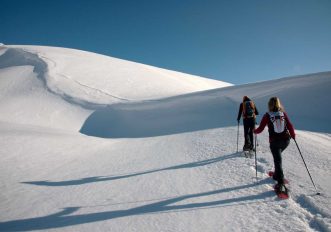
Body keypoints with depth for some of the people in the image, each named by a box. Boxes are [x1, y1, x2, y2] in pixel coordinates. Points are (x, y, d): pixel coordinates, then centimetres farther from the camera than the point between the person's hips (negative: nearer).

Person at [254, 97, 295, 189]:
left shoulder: (267, 115, -10)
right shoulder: (283, 113, -2)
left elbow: (260, 129, -5)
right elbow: (290, 126, 0)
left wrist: (255, 131, 16)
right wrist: (293, 135, 17)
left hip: (274, 141, -3)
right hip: (285, 140, 4)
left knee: (277, 160, 4)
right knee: (278, 157, 25)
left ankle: (280, 181, 0)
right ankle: (277, 175, 35)